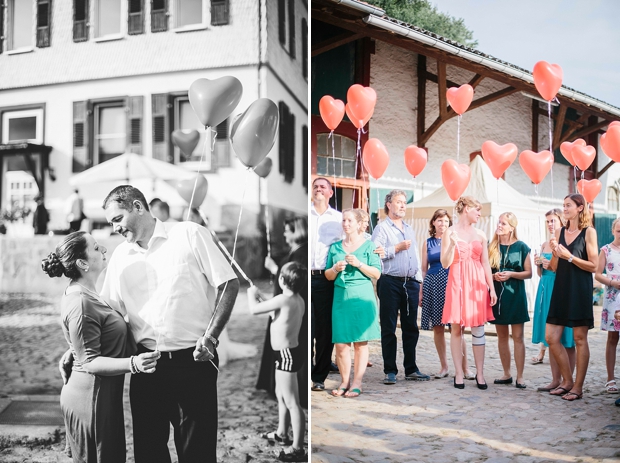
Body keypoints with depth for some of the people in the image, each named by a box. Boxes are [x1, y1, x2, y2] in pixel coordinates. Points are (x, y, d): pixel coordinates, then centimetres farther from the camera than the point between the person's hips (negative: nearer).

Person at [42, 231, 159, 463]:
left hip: (103, 394, 10)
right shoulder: (80, 305, -22)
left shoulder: (86, 294, 10)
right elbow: (90, 362, -22)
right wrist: (133, 364, -32)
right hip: (92, 398, -10)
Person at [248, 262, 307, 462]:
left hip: (286, 354, -10)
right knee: (281, 395, 26)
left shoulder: (283, 300, -22)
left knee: (292, 402, -6)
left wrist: (252, 294, 5)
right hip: (288, 352, 10)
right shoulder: (298, 300, 5)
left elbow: (254, 309, -14)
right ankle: (282, 433, 43)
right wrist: (262, 297, 19)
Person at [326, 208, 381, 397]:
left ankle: (357, 383, 4)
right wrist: (335, 269, -5)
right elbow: (328, 275, 15)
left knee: (360, 342, -1)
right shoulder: (335, 247, 14)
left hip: (362, 296, -3)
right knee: (341, 342, -2)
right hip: (340, 296, 3)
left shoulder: (368, 245, 5)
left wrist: (359, 264, -14)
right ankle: (345, 381, 9)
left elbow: (377, 273, -1)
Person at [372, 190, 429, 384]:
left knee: (411, 328, 9)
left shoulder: (409, 229, 19)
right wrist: (397, 248, -15)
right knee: (389, 328, 0)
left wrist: (419, 282, 15)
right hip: (390, 282, -6)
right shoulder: (382, 228, -2)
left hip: (410, 282, 6)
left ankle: (411, 369, 17)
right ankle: (390, 371, 7)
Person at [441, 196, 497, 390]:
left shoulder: (480, 235, 12)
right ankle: (459, 373, 6)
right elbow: (445, 264, -4)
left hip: (478, 285, 3)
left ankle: (480, 374, 8)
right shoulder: (450, 232, 1)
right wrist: (452, 244, -18)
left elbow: (485, 264, 11)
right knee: (456, 328, -1)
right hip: (457, 284, -3)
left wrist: (492, 288, 5)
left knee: (478, 329, 2)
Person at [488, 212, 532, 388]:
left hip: (515, 295, -3)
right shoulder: (492, 247, 7)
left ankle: (520, 377, 1)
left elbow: (528, 273, -1)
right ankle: (506, 374, 17)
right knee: (502, 336, 8)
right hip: (497, 294, 3)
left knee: (517, 336, -3)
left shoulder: (521, 247, -2)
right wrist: (494, 275, -8)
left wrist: (511, 274, -15)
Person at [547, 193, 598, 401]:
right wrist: (555, 253, -7)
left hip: (580, 290, -5)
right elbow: (555, 267, 12)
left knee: (580, 339, 1)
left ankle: (578, 387, 9)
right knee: (551, 338, 3)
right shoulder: (560, 232, 11)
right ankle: (567, 380, 18)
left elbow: (593, 266, -8)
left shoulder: (588, 232, -2)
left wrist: (569, 256, -15)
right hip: (560, 288, 6)